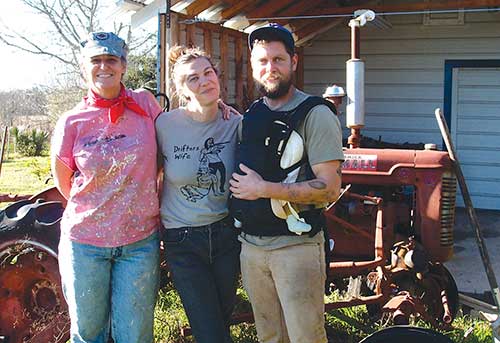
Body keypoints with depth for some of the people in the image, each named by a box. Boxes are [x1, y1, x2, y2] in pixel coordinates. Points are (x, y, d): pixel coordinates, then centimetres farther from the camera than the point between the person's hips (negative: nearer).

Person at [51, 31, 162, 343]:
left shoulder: (145, 103, -2)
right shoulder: (72, 122, -4)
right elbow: (63, 182, 8)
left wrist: (149, 207, 5)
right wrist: (94, 211, 7)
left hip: (140, 240, 0)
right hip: (84, 241, 0)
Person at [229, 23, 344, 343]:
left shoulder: (315, 114, -12)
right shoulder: (250, 115, 10)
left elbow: (329, 189, -19)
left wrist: (264, 189, -20)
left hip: (296, 245, -6)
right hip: (251, 244, 7)